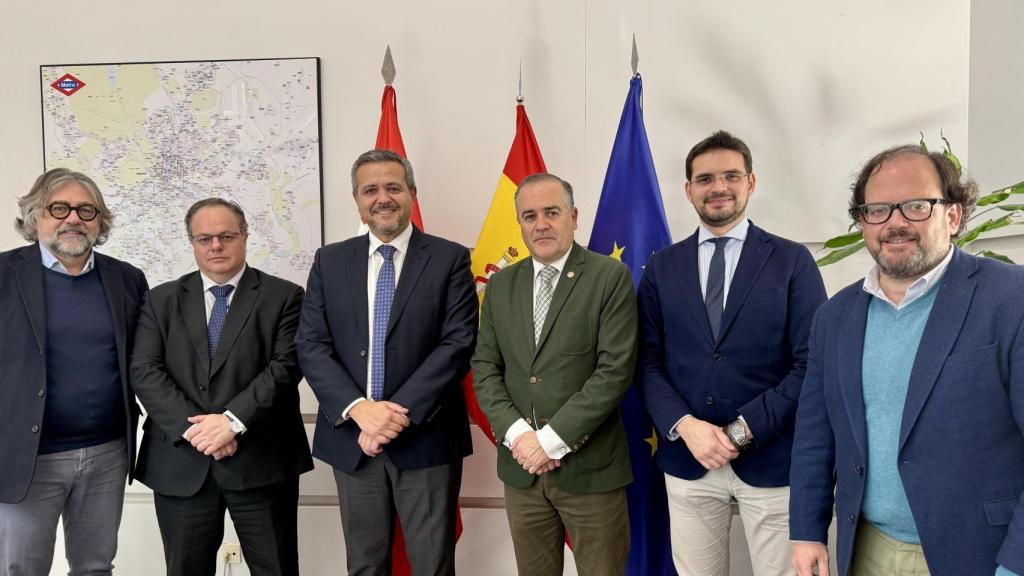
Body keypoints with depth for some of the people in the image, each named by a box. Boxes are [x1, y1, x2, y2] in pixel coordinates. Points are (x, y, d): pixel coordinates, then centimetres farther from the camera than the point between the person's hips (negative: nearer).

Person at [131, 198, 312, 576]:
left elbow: (286, 367, -8)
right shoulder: (162, 300, 9)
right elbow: (144, 371, -1)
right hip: (180, 464, 3)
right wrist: (194, 428, -13)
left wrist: (233, 421, -18)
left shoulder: (284, 296, 1)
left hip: (261, 461, -2)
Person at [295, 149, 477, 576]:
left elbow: (459, 343, -11)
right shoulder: (330, 261, 6)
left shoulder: (449, 259, -2)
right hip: (351, 438, 3)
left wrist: (401, 413, -18)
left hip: (426, 438, -2)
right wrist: (359, 409, -15)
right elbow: (311, 346, 0)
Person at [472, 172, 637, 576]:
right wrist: (516, 433, -10)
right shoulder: (501, 285, 7)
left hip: (590, 467, -4)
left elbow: (615, 369, -14)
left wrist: (551, 438, -16)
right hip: (521, 466, 4)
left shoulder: (610, 277, -7)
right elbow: (485, 369, 5)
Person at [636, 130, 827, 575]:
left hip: (771, 459, -1)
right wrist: (684, 425, -12)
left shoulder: (792, 261, 0)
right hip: (686, 459, 2)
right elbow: (647, 361, 3)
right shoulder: (662, 267, 6)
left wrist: (744, 429, -13)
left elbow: (810, 364, -6)